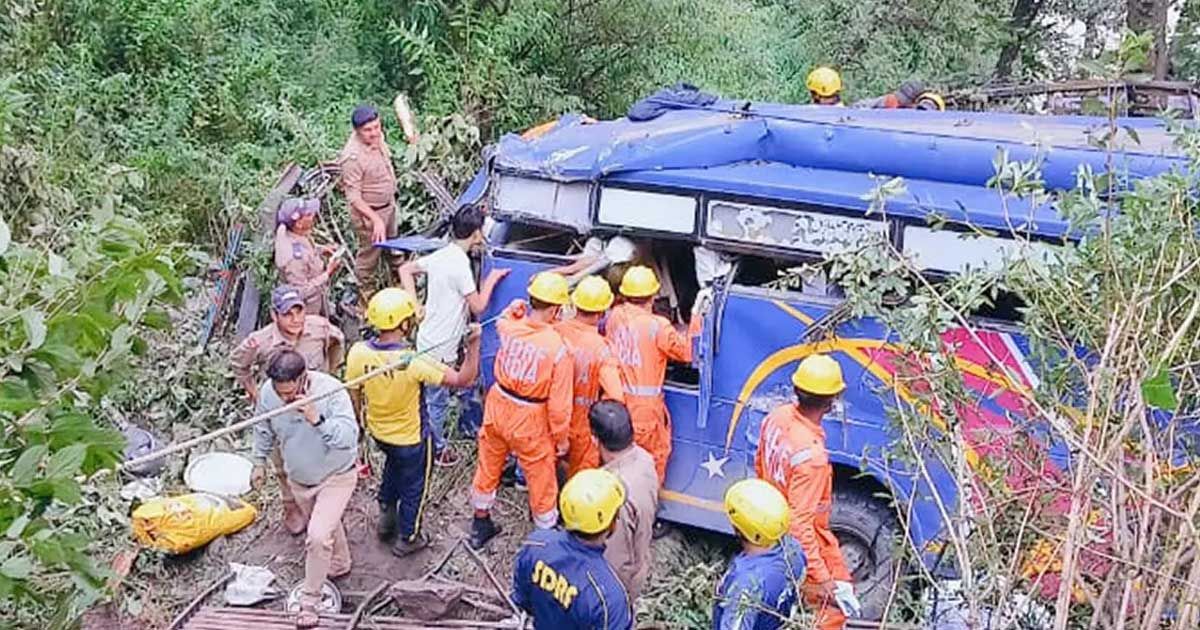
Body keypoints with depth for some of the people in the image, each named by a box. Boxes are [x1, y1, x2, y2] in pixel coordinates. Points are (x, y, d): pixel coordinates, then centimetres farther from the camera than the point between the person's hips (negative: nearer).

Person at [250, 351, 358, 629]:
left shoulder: (331, 391, -33)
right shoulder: (268, 392, -20)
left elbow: (349, 437, -38)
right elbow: (264, 429, 1)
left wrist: (317, 419, -49)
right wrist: (259, 461, 10)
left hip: (336, 476, -5)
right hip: (298, 478, 5)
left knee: (318, 536, -16)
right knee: (327, 525, 27)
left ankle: (309, 603, 2)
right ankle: (339, 565, 55)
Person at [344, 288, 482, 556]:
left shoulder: (358, 352, -21)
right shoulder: (413, 361, -36)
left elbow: (354, 393, -3)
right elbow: (463, 379, -32)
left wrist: (360, 417, 15)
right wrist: (474, 344, -26)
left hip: (379, 432, 5)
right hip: (412, 438, -5)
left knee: (393, 467, 36)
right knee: (412, 487, 21)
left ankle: (386, 519, 51)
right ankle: (407, 539, 41)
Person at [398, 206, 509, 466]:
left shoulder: (441, 255, 2)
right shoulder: (460, 265, -24)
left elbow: (405, 269, 13)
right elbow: (478, 306, -18)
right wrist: (491, 279, -4)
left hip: (428, 340, 8)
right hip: (440, 347, -8)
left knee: (430, 397, 24)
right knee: (437, 402, 8)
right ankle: (437, 451, 23)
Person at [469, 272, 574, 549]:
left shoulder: (508, 327, -12)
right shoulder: (558, 349, -25)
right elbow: (559, 404, -19)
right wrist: (561, 439, -5)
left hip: (497, 407, 6)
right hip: (529, 422, -5)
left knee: (488, 468, 24)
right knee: (542, 480, 13)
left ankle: (480, 525, 44)